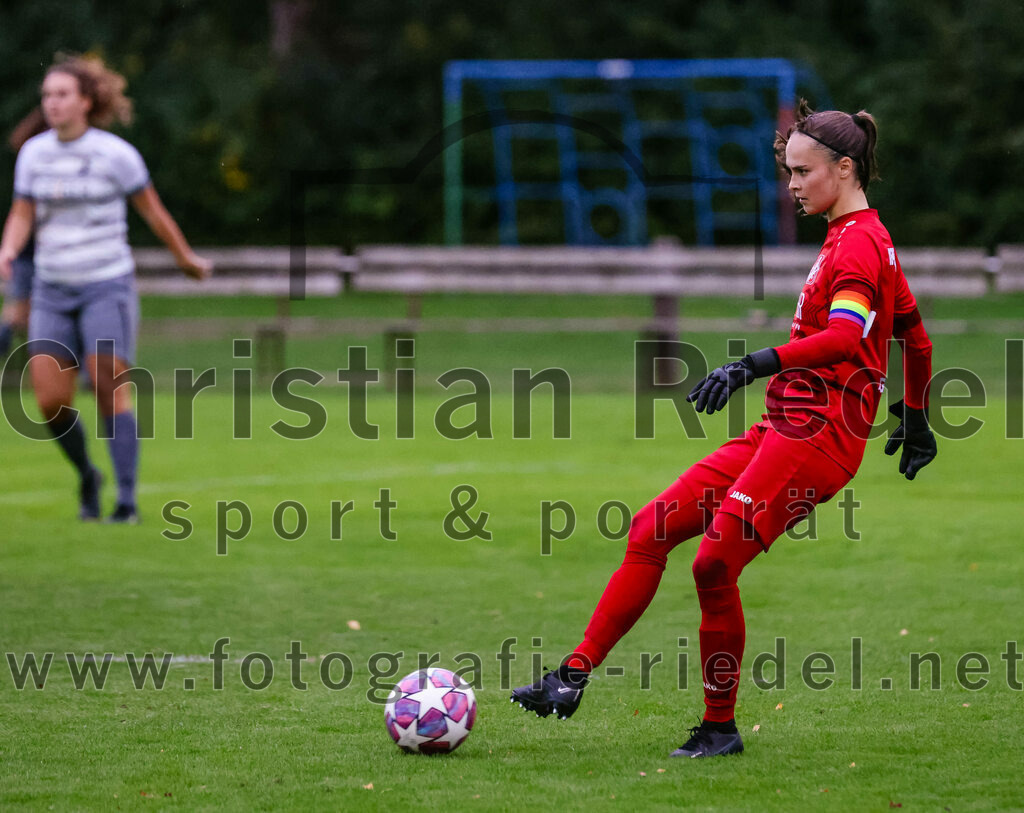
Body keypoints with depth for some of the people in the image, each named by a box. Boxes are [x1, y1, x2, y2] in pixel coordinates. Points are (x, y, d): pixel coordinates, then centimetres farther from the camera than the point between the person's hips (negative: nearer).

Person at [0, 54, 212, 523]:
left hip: (107, 286, -4)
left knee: (110, 391, -14)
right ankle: (86, 476, 22)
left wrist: (186, 258, 14)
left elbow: (151, 208, 4)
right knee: (50, 402, -4)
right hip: (52, 290, 4)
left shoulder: (116, 154, -7)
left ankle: (127, 501, -10)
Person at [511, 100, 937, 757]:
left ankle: (720, 727, -4)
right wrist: (915, 420, 40)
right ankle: (575, 676, 1)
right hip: (781, 432, 10)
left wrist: (756, 365, -38)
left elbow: (846, 337, -29)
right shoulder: (861, 239, 20)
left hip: (815, 437, -10)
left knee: (714, 564, -17)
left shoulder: (858, 243, -11)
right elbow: (916, 337, 29)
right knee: (651, 530, 2)